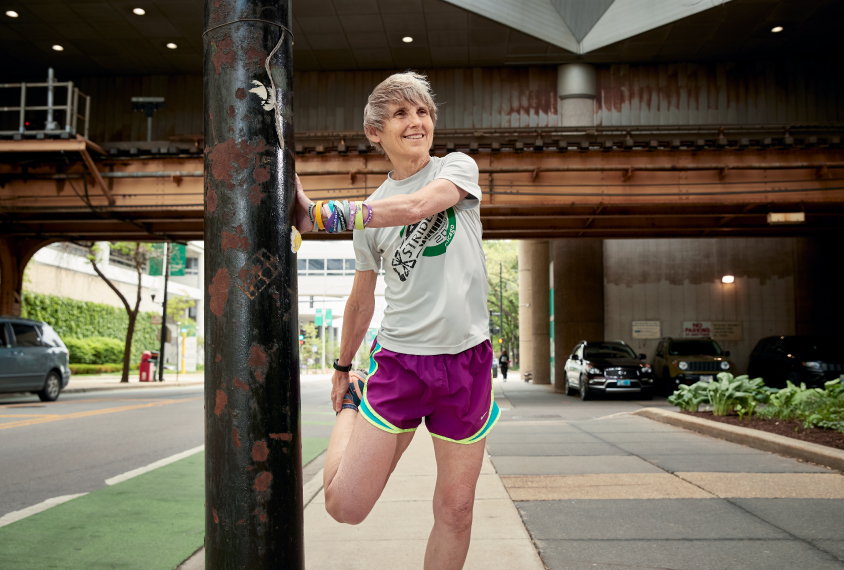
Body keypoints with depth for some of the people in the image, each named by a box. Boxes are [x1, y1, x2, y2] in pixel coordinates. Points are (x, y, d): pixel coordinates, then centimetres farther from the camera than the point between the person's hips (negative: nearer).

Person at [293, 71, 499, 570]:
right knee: (345, 505, -2)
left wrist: (321, 213, -20)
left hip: (468, 357, -1)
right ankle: (352, 406, 25)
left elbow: (417, 206, -20)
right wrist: (342, 366, 23)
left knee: (456, 509, 4)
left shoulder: (459, 167, 3)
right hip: (399, 359, 1)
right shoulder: (371, 212, 8)